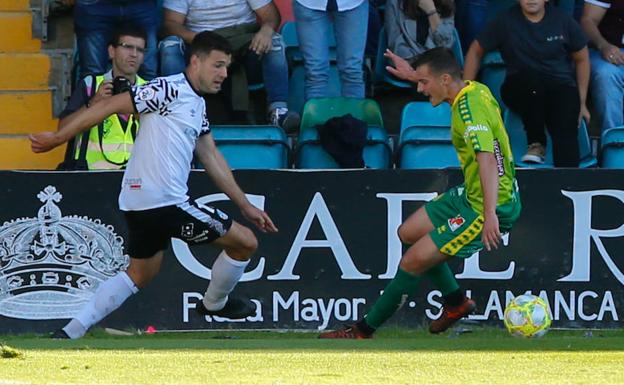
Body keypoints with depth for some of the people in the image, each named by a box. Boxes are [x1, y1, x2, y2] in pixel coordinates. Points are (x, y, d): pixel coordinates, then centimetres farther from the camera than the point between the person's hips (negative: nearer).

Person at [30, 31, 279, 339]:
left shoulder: (198, 105, 18)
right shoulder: (170, 90, -13)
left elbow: (211, 159, 24)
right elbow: (109, 106, -14)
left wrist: (245, 205, 25)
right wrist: (57, 138, -15)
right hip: (164, 202, -10)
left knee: (139, 275, 22)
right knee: (245, 242, 0)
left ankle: (69, 333, 15)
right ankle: (215, 304, 25)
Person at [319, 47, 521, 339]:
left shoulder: (469, 110, -26)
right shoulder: (475, 90, 2)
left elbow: (487, 159, -39)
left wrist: (490, 214, -47)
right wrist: (415, 75, 27)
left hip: (492, 205, -10)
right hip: (470, 195, 10)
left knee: (413, 261, -8)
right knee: (408, 233, 21)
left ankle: (363, 330, 5)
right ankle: (455, 302, 28)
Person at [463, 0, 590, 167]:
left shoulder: (562, 20, 3)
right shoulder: (505, 22, 0)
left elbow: (582, 59, 14)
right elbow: (475, 51, 9)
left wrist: (582, 103, 10)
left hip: (561, 86, 0)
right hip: (521, 92, 0)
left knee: (565, 131, -31)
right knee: (530, 74, -37)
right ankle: (536, 143, -18)